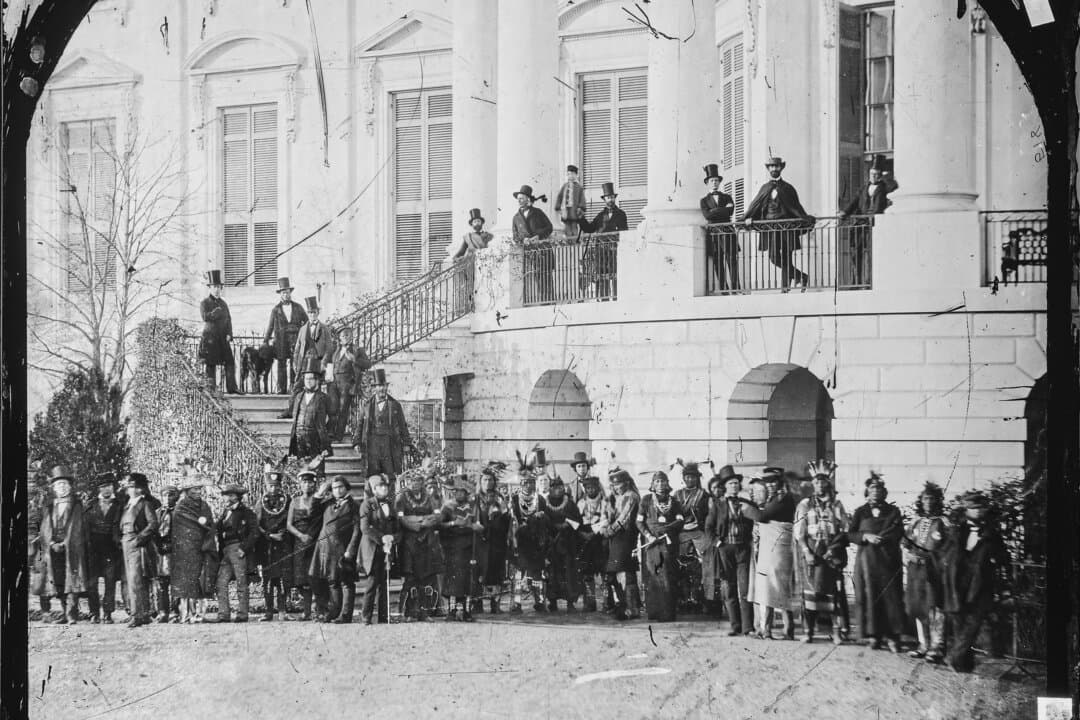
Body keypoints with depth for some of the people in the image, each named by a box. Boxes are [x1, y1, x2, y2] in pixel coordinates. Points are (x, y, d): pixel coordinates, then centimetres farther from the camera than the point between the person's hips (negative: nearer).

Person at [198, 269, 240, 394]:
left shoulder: (223, 304, 16)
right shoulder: (204, 303, -1)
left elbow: (228, 320, 12)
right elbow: (206, 317, -17)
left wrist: (229, 335, -1)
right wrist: (217, 312, -12)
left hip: (223, 338, 5)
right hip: (210, 338, -5)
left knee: (230, 361, -2)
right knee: (210, 364, -3)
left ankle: (231, 388, 0)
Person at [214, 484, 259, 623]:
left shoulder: (245, 512, 0)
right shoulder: (224, 514, 20)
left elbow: (254, 532, -7)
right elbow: (219, 532, 21)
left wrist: (244, 548, -14)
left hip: (238, 550, -6)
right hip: (225, 552, 6)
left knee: (241, 583, -4)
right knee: (221, 583, -3)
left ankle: (242, 615, -1)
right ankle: (223, 615, -4)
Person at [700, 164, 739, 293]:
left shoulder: (727, 197, 16)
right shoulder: (704, 200, 12)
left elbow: (731, 212, -2)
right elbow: (706, 215, -7)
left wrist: (714, 211, -8)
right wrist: (724, 209, -5)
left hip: (728, 234, 0)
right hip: (713, 235, 0)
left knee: (732, 263, -8)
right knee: (718, 267, -1)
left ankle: (734, 290, -11)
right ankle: (722, 291, -2)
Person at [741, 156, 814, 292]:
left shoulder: (787, 188, 7)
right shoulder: (765, 188, 15)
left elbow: (796, 207, 4)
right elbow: (755, 205, 12)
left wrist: (806, 219, -10)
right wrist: (746, 218, -2)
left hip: (786, 226, -2)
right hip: (770, 227, 3)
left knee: (786, 259, -5)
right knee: (774, 258, -7)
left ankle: (785, 287, 0)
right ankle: (799, 276, 6)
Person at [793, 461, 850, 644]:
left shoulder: (837, 506, 11)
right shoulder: (805, 505, 8)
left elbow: (845, 531, 6)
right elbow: (799, 533, 3)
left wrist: (833, 548, -8)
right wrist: (807, 552, -10)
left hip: (831, 553, 1)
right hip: (810, 552, -1)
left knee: (833, 591, -5)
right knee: (810, 590, -6)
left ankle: (835, 631, -6)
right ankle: (808, 631, -4)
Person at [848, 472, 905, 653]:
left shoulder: (893, 511, 10)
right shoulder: (860, 512, 12)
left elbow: (899, 533, 2)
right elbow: (850, 535, 5)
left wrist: (877, 538, -10)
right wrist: (866, 537, -12)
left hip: (889, 559, -1)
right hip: (867, 560, 1)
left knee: (891, 596, -6)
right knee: (869, 596, -3)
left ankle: (892, 637, -7)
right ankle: (873, 635, 0)